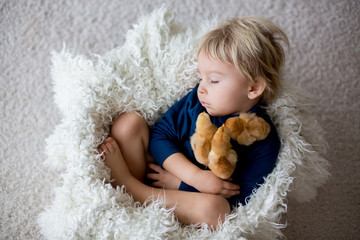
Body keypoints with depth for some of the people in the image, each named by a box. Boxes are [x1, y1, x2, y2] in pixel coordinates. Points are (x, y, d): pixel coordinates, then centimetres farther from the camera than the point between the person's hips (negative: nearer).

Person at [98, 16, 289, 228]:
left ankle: (125, 183, -24)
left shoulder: (264, 141, -14)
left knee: (213, 208, -39)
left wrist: (181, 184, -20)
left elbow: (238, 198, -18)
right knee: (129, 122, -13)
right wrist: (196, 176, -22)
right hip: (162, 172, 3)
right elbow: (159, 135, -7)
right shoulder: (197, 99, -3)